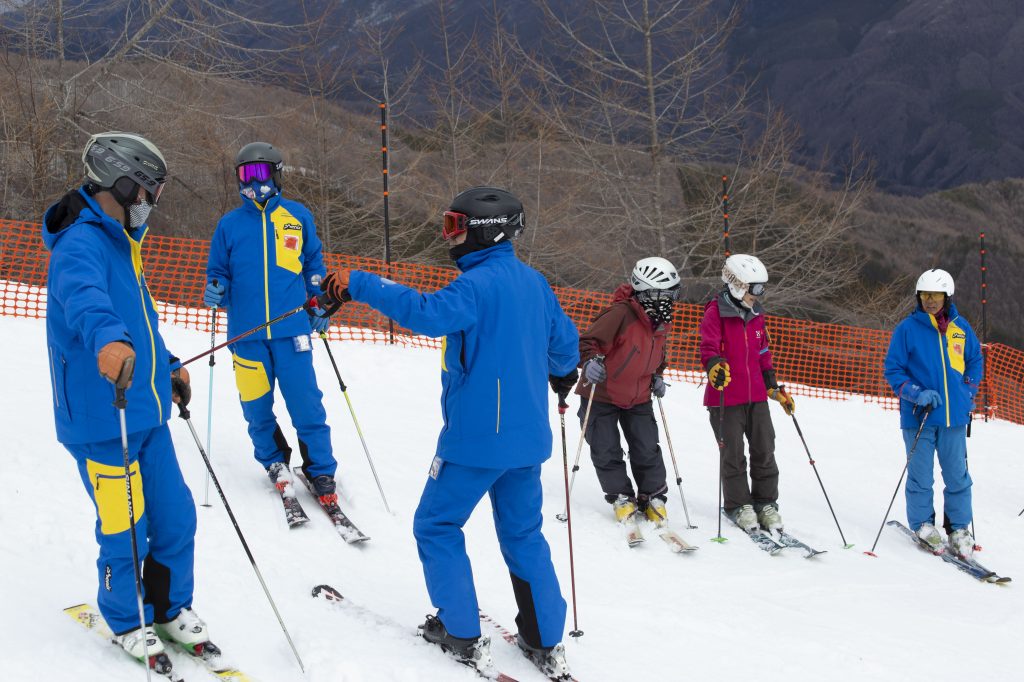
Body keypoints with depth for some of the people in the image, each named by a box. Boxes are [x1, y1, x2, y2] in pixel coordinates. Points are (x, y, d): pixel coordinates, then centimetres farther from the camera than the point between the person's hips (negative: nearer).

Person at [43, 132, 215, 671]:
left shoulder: (120, 243, 14)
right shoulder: (81, 245, -19)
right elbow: (81, 294, -43)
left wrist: (167, 364, 27)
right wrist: (107, 338, -62)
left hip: (147, 415, 9)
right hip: (103, 424, -9)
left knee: (175, 519, 13)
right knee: (125, 536, 3)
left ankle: (171, 608, 33)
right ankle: (125, 622, 25)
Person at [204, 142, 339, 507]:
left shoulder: (298, 216, 7)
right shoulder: (229, 224, 7)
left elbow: (313, 263, 17)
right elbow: (218, 271, 13)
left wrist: (319, 303, 11)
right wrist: (216, 290, -8)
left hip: (291, 329, -1)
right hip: (246, 332, 1)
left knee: (306, 405, -4)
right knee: (256, 408, 6)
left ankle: (321, 471, 9)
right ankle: (274, 463, 29)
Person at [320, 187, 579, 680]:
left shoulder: (477, 284, -17)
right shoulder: (534, 281, 7)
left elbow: (427, 313, -34)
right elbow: (563, 339, 17)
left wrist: (359, 285, -30)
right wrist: (562, 373, 39)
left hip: (475, 436, -8)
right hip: (528, 436, 8)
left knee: (436, 527, 9)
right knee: (524, 534, 17)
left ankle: (462, 635, 9)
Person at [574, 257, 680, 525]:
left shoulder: (661, 323, 2)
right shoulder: (620, 314, -25)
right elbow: (588, 340, -25)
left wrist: (658, 376, 7)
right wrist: (590, 361, -43)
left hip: (639, 398, 6)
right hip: (601, 395, -6)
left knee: (647, 450, 4)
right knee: (606, 452, -2)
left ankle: (653, 496, 16)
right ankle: (621, 497, 13)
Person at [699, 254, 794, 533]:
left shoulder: (756, 315, 14)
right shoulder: (716, 313, -7)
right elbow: (709, 348, -15)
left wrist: (774, 388, 20)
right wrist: (714, 366, -37)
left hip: (756, 396, 6)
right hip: (725, 396, -6)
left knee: (764, 452, 6)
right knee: (733, 455, 1)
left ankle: (766, 503, 17)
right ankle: (738, 506, 13)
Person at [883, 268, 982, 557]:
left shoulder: (961, 327, 7)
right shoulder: (907, 328, -3)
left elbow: (975, 361, 21)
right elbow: (893, 369, -1)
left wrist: (967, 393, 8)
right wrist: (917, 393, -15)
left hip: (954, 416, 3)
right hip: (919, 416, -3)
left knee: (957, 476, 5)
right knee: (920, 476, 3)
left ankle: (960, 529, 16)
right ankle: (922, 525, 17)